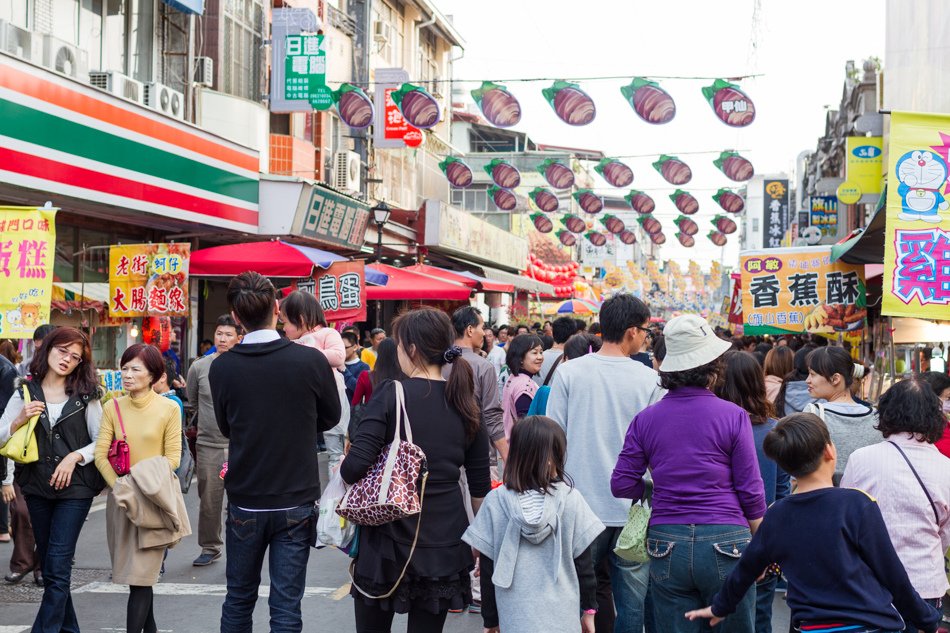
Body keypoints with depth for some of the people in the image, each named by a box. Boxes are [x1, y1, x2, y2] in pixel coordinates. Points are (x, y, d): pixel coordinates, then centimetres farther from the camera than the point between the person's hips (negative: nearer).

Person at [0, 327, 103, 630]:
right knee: (49, 566, 11)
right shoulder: (26, 393, 6)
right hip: (37, 487, 3)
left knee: (57, 566, -9)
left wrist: (75, 456, -14)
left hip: (74, 487, -3)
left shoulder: (85, 396, -1)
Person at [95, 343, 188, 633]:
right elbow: (100, 455, -1)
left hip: (154, 499, -4)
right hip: (122, 500, 4)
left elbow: (172, 458, -7)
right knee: (140, 573, 13)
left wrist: (141, 484, -16)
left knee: (140, 576, -7)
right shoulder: (113, 408, 2)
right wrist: (120, 487, -13)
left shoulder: (169, 408, -7)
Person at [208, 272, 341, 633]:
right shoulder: (311, 361, -12)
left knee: (238, 600, 17)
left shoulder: (222, 368, -9)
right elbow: (331, 418, 4)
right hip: (296, 503, -1)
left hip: (245, 504, 1)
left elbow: (226, 428, 6)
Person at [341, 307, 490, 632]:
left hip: (388, 536, -3)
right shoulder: (465, 402, 4)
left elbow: (357, 464, -18)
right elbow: (480, 486, 9)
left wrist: (343, 469, 4)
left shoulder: (391, 393, -10)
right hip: (444, 542, 4)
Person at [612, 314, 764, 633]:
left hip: (666, 545, 2)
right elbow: (750, 490, -3)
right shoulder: (733, 416, -5)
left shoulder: (645, 419, 1)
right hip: (725, 544, -2)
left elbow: (621, 484, 1)